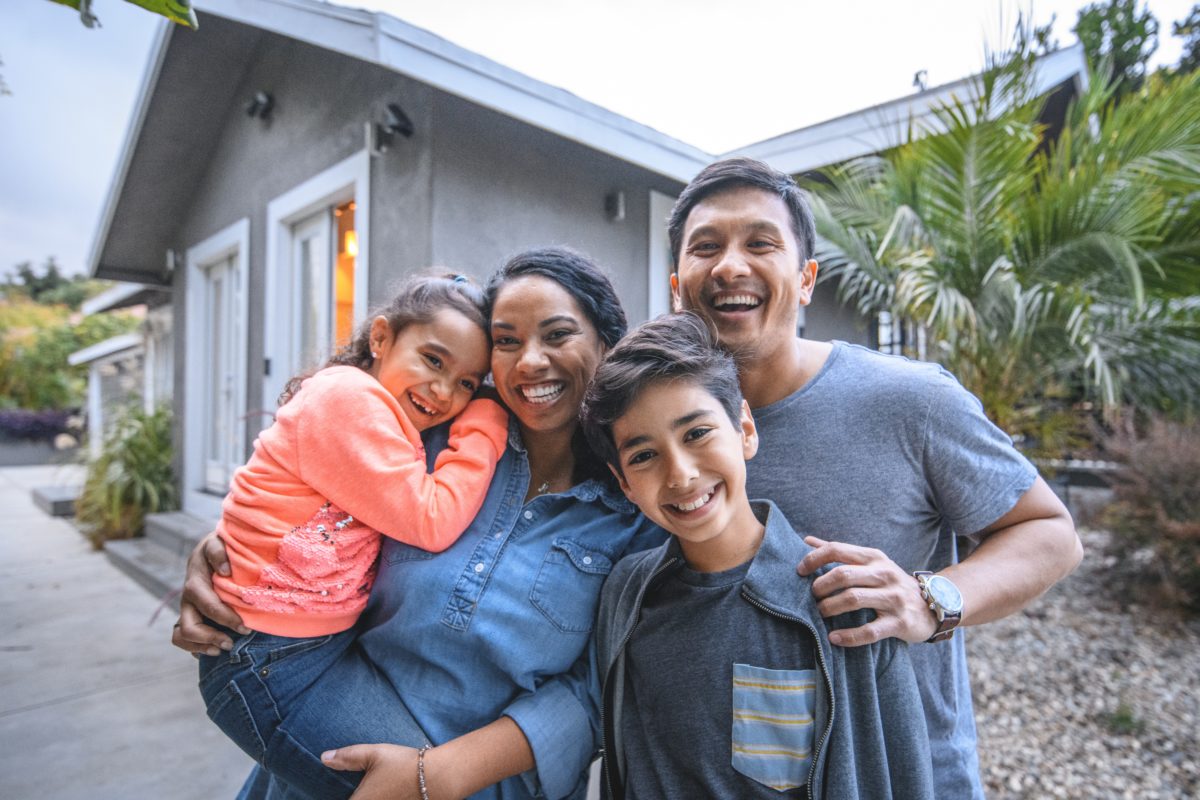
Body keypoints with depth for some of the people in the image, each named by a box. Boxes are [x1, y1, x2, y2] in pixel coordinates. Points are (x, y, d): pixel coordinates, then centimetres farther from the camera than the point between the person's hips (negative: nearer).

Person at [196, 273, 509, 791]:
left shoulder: (386, 415, 12)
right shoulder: (349, 397, -19)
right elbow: (430, 523, -21)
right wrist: (487, 425, -13)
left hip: (334, 642, 9)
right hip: (268, 664, -9)